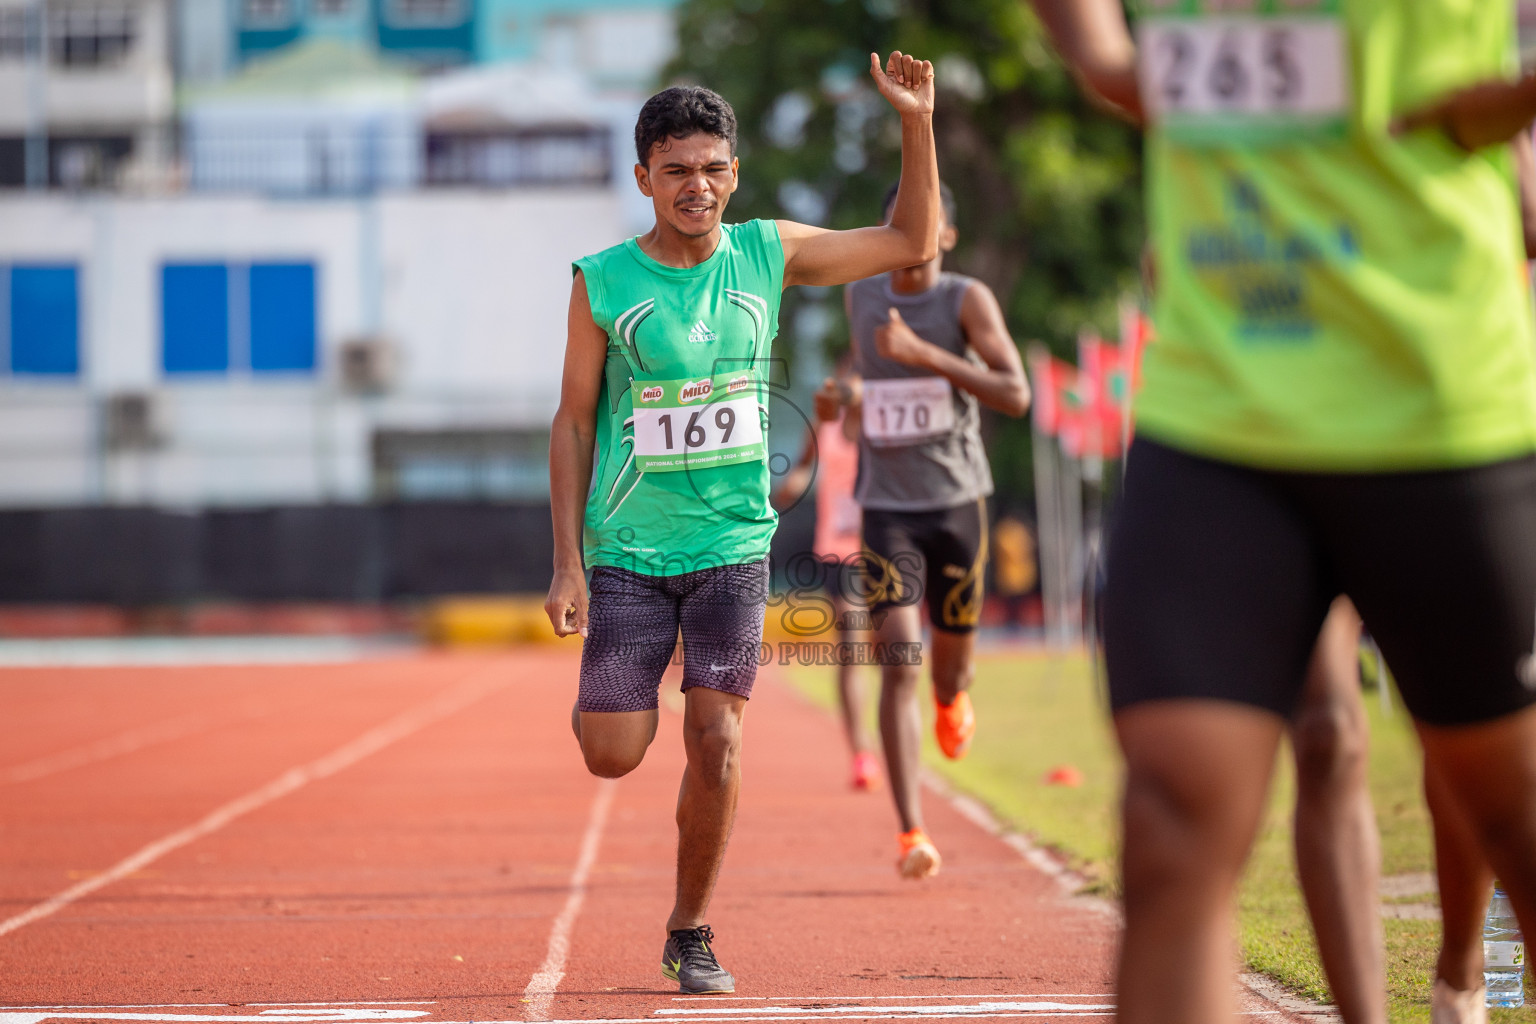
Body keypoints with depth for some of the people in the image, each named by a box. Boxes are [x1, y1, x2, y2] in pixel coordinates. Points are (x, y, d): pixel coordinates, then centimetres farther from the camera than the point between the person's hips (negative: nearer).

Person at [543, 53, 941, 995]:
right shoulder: (603, 282, -6)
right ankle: (610, 693, 35)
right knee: (614, 757, -3)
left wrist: (916, 123, -2)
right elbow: (574, 422, 0)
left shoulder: (767, 254, 1)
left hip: (734, 545, 1)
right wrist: (568, 561, -5)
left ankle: (691, 934, 11)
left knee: (716, 743, -5)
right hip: (628, 550, -1)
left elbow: (912, 242, 10)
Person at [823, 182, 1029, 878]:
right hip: (886, 507, 1)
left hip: (957, 501, -1)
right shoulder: (859, 296, 5)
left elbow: (1016, 396, -19)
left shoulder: (967, 300, -7)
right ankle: (911, 834, -18)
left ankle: (953, 698, 55)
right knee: (898, 661, -15)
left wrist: (926, 356, -25)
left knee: (950, 663, 13)